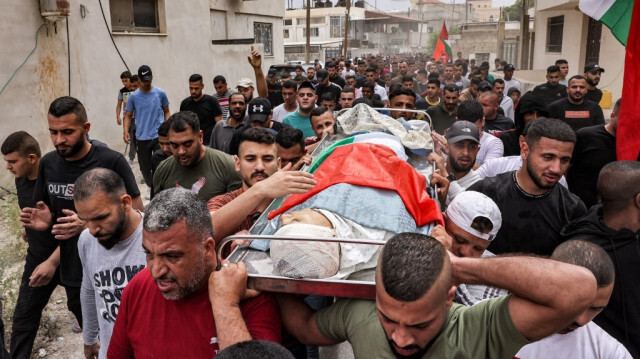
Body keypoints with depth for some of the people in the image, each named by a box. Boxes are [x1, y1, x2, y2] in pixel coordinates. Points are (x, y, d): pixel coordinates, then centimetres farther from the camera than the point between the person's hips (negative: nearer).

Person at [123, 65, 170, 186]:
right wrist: (126, 131, -9)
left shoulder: (160, 94, 2)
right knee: (145, 168, 10)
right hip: (142, 138, 2)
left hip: (159, 136, -2)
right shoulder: (134, 97, 3)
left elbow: (166, 112, 10)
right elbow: (128, 115, 8)